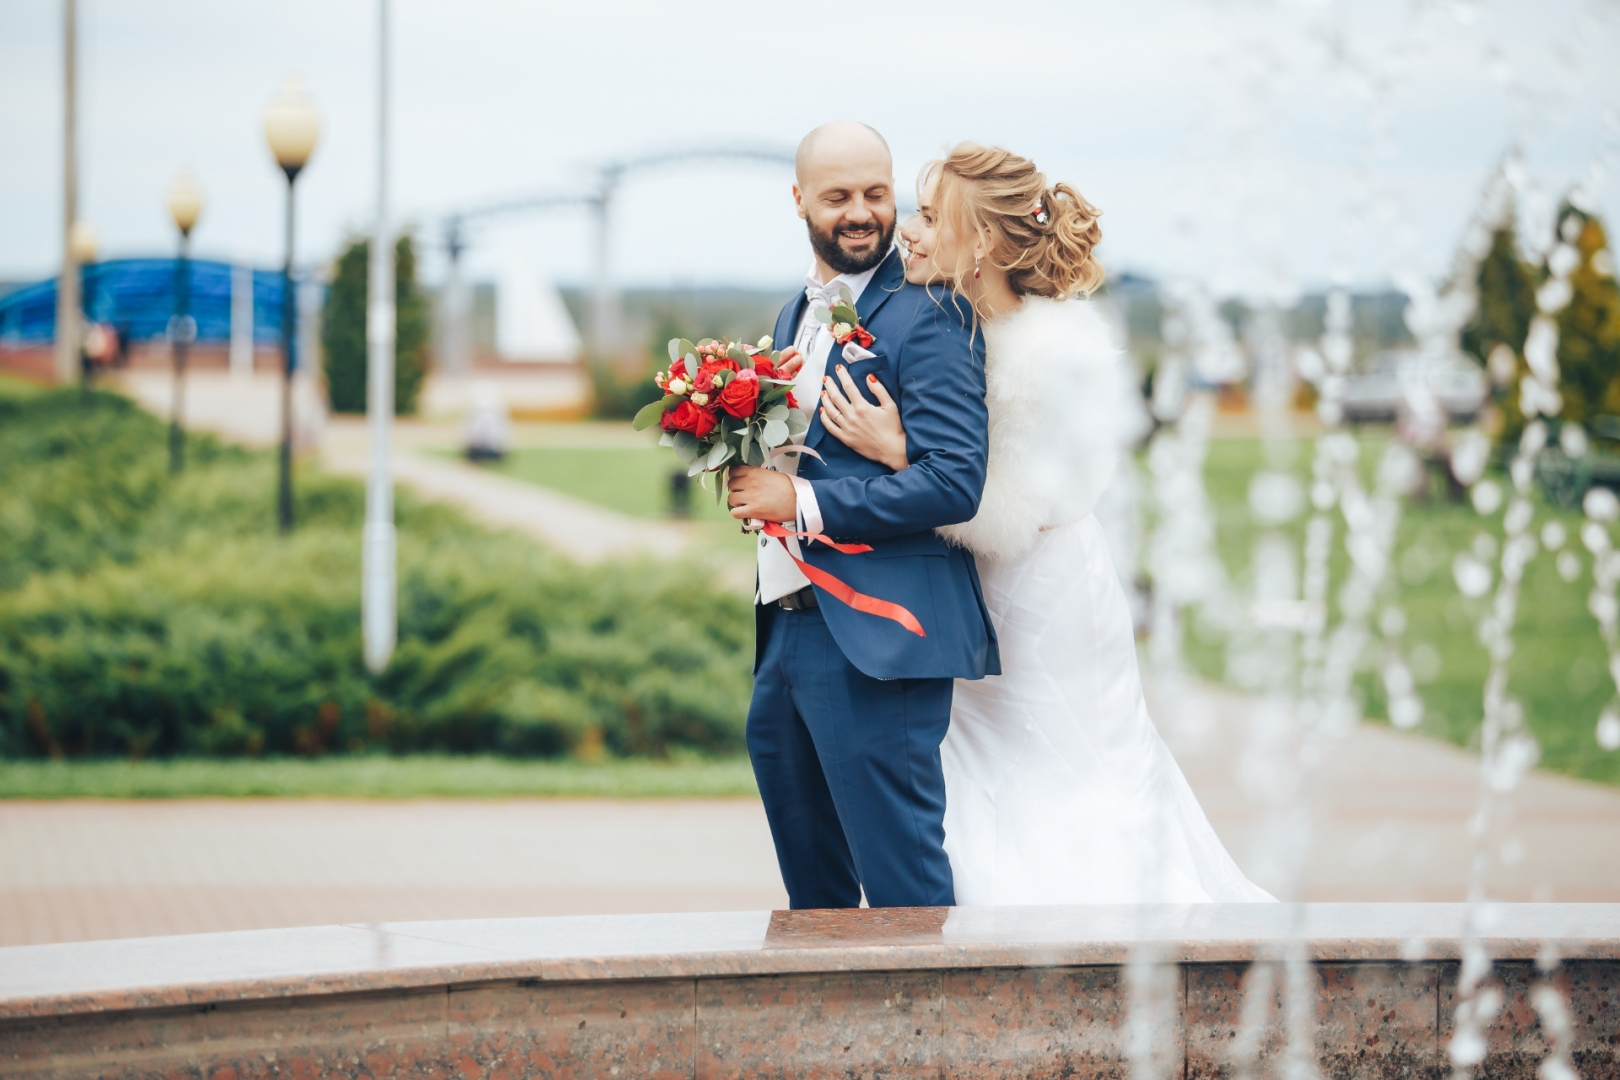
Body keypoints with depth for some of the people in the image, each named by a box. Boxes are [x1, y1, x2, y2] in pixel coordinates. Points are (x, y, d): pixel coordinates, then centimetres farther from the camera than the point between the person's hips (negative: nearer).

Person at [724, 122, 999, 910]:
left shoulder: (924, 319, -9)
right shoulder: (796, 316, 18)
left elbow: (955, 482, -18)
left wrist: (803, 504, -17)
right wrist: (750, 479, 6)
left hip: (876, 641, -9)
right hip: (785, 635, 9)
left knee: (904, 888, -6)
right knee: (812, 884, 16)